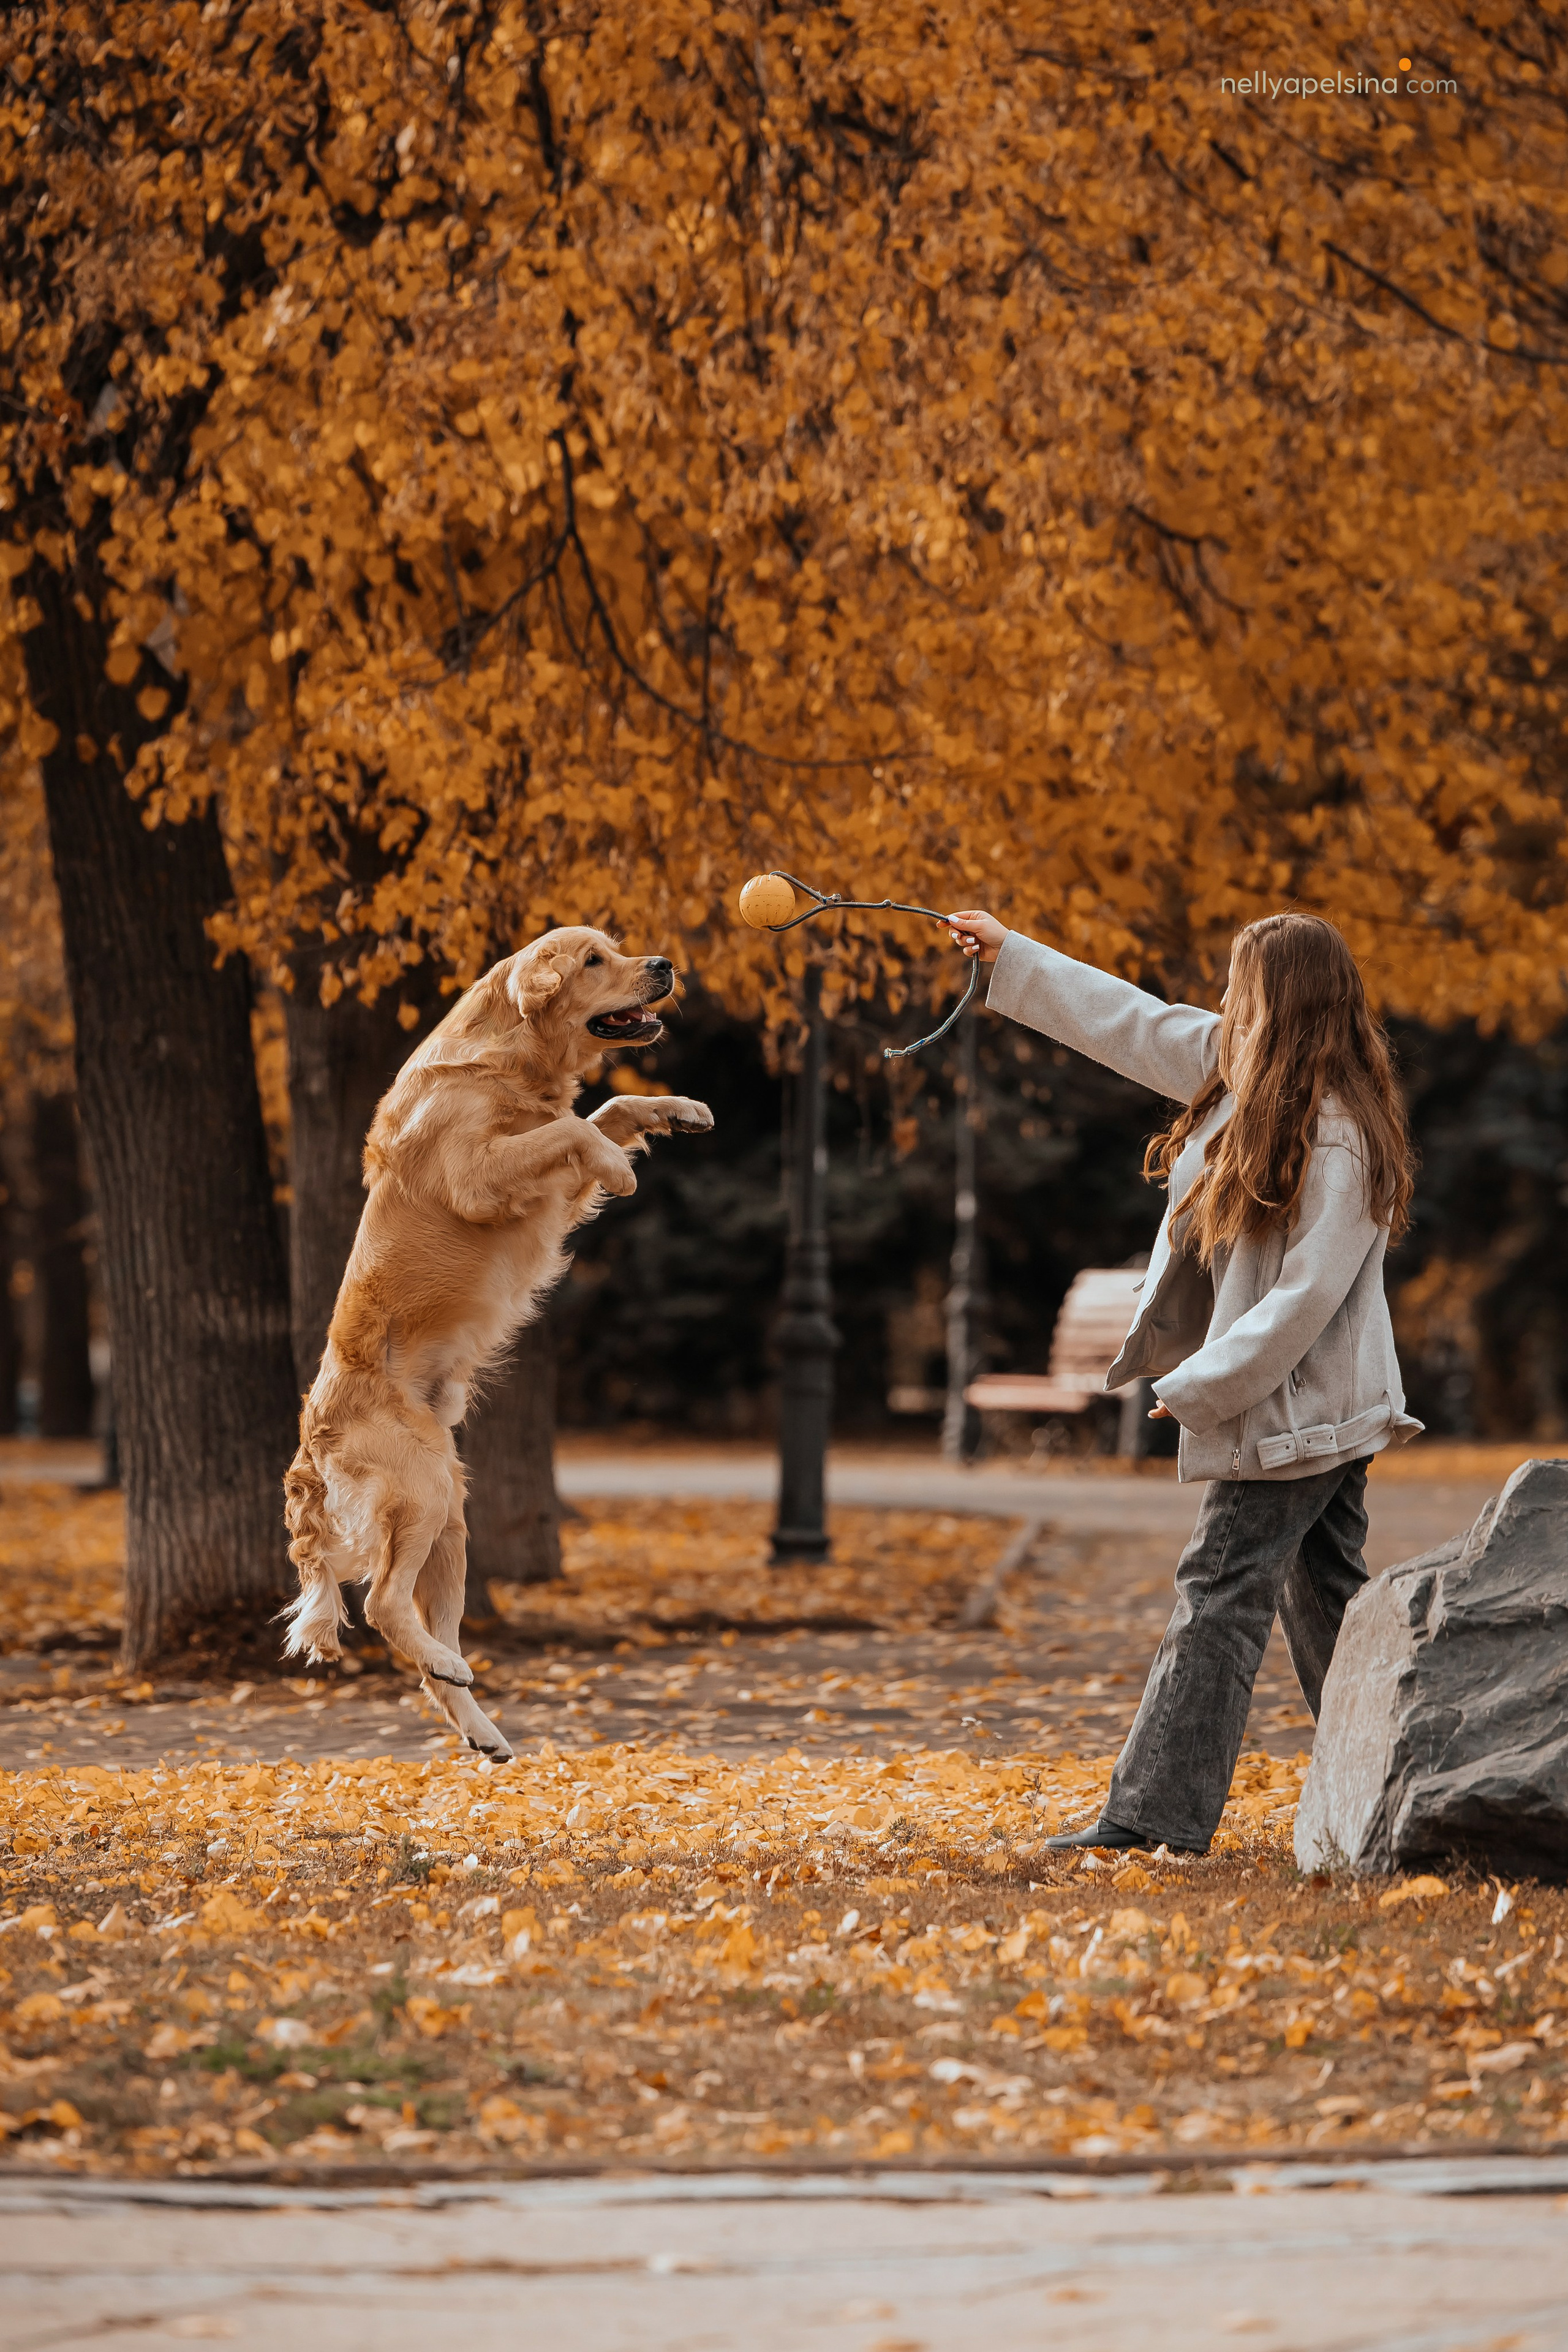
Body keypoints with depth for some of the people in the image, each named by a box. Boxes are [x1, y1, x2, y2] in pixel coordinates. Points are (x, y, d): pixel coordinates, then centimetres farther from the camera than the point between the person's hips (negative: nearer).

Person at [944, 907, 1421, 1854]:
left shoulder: (1337, 1142, -22)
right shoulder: (1245, 1076, 5)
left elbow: (1307, 1295, -24)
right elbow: (1130, 1023, 16)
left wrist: (1200, 1385, -19)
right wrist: (1010, 956, 21)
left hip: (1294, 1411, -9)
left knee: (1223, 1592, -8)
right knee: (1327, 1599, 12)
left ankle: (1160, 1811, -7)